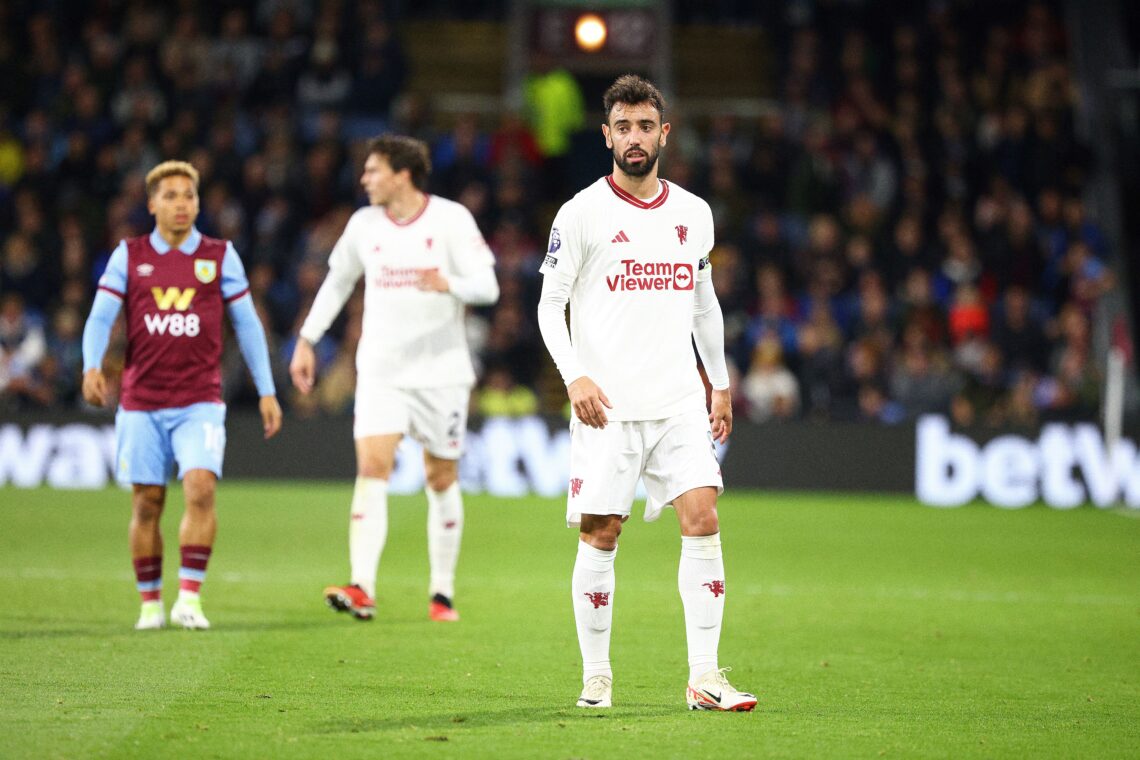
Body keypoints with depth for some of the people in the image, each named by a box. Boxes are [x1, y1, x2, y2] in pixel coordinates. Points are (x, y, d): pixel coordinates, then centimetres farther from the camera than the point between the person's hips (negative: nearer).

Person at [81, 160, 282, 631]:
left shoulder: (220, 255, 5)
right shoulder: (128, 256, 5)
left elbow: (246, 323, 9)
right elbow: (100, 317, -1)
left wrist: (267, 392, 6)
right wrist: (92, 367, -21)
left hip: (200, 401, -1)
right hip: (141, 402, 1)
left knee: (201, 487, -19)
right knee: (146, 503, 3)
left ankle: (189, 598, -14)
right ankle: (150, 604, 14)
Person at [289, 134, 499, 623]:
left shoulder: (451, 219, -6)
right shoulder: (364, 225, 5)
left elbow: (487, 287, -11)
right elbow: (337, 281, 20)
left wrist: (450, 284, -32)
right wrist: (306, 340, 18)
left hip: (441, 371, -2)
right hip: (381, 371, 2)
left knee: (442, 480, 6)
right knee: (371, 469, -15)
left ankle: (442, 592, 17)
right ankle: (362, 588, -24)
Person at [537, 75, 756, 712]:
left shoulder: (694, 213, 12)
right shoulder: (583, 213, -1)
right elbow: (550, 305, -2)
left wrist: (721, 384, 19)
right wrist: (575, 376, -15)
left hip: (680, 402, 3)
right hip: (608, 406, -3)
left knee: (703, 521, -8)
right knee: (600, 536, -2)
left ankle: (705, 677, -6)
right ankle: (596, 677, 9)